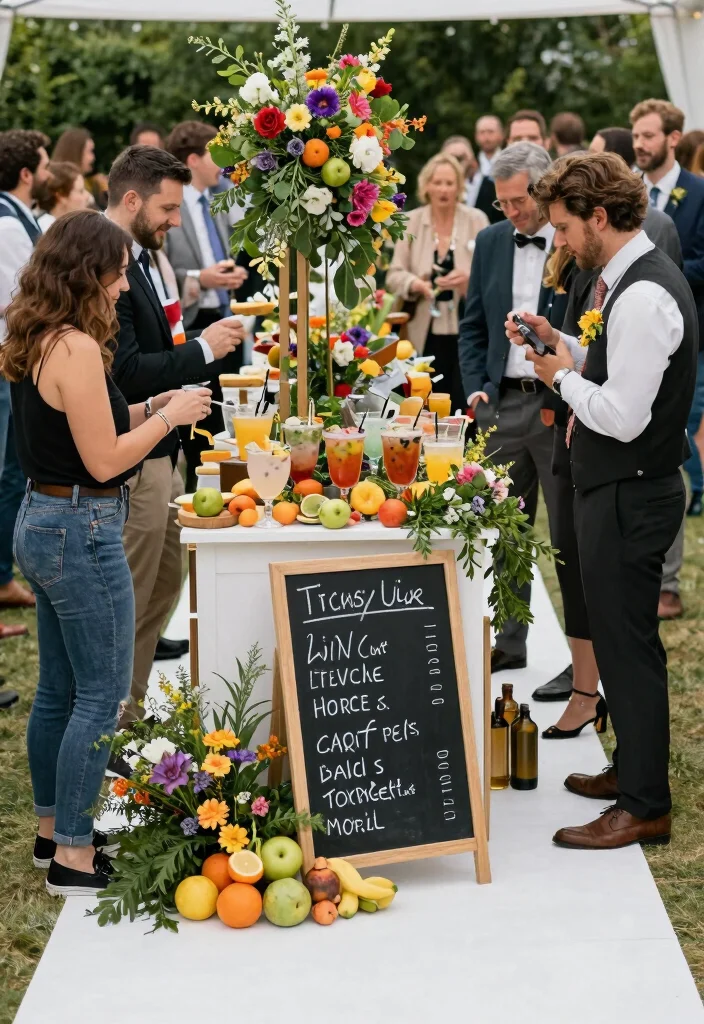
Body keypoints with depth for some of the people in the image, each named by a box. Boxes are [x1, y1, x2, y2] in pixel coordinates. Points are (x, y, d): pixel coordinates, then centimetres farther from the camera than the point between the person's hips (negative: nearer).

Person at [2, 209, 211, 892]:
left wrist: (147, 409, 10)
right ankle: (73, 857, 4)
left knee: (59, 689, 18)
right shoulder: (76, 348, -20)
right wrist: (169, 417, -8)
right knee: (102, 695, -2)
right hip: (81, 531, -10)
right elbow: (104, 461, -20)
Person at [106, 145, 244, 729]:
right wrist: (202, 350, -18)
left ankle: (129, 715, 29)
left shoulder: (138, 259, 11)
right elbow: (124, 372, -26)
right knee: (128, 604, -1)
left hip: (159, 453, 11)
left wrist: (212, 351, 10)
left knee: (164, 587, 19)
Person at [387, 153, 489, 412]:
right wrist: (414, 284, -20)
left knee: (465, 405, -5)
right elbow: (394, 274, 2)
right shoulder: (412, 221, 5)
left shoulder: (476, 220, 2)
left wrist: (469, 278, -22)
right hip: (427, 333, 1)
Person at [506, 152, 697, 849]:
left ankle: (644, 807, 6)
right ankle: (632, 766, 35)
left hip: (629, 496, -10)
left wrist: (563, 376, -12)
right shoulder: (630, 279, 10)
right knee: (619, 636, 20)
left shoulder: (644, 296, -23)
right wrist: (560, 342, 8)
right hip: (618, 488, 10)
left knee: (627, 642, -3)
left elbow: (624, 416, -27)